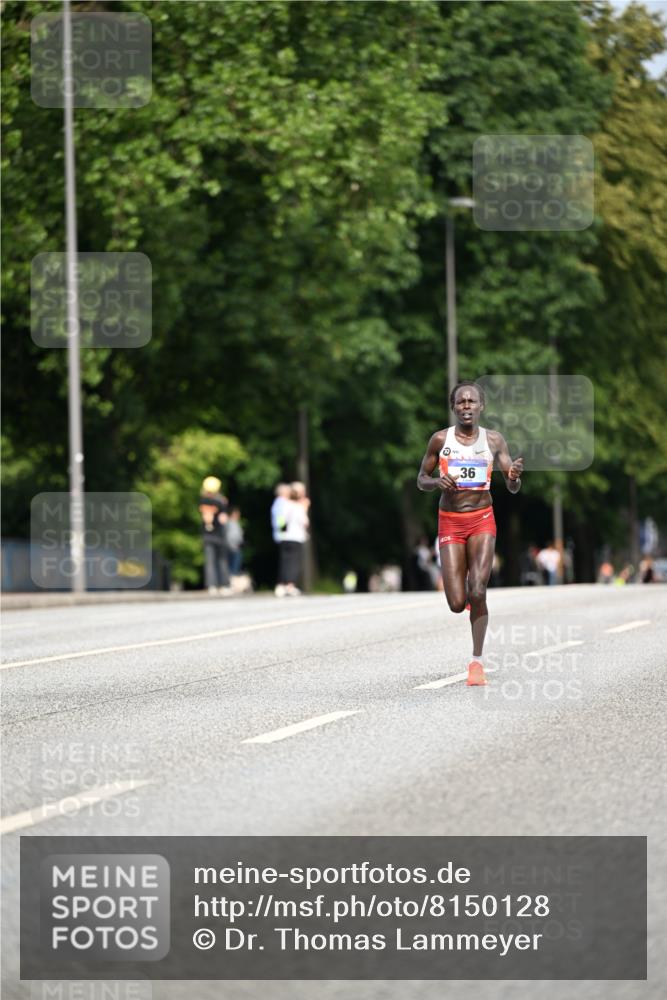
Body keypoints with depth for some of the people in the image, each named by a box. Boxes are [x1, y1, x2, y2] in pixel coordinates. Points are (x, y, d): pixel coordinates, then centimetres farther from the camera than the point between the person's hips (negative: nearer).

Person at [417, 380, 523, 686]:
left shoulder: (494, 440, 2)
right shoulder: (441, 439, 0)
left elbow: (513, 488, 4)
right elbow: (421, 479, 8)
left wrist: (514, 475, -20)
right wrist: (437, 481, -15)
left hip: (482, 520, 0)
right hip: (450, 522, 0)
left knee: (477, 592, -17)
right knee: (457, 604, -6)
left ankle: (477, 661, -6)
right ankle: (463, 592, 33)